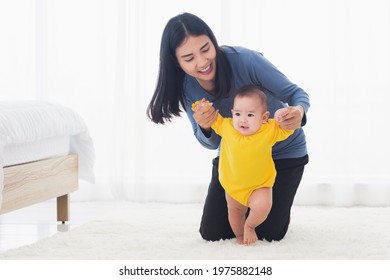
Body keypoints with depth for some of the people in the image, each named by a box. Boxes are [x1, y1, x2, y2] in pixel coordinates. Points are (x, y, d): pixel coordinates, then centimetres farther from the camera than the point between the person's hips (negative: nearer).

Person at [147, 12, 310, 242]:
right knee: (212, 234, 2)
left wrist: (299, 111, -47)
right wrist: (204, 128, -31)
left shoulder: (245, 60, -31)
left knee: (269, 233, -6)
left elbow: (296, 94, -22)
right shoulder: (187, 87, -16)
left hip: (283, 152, -4)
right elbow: (211, 143, -6)